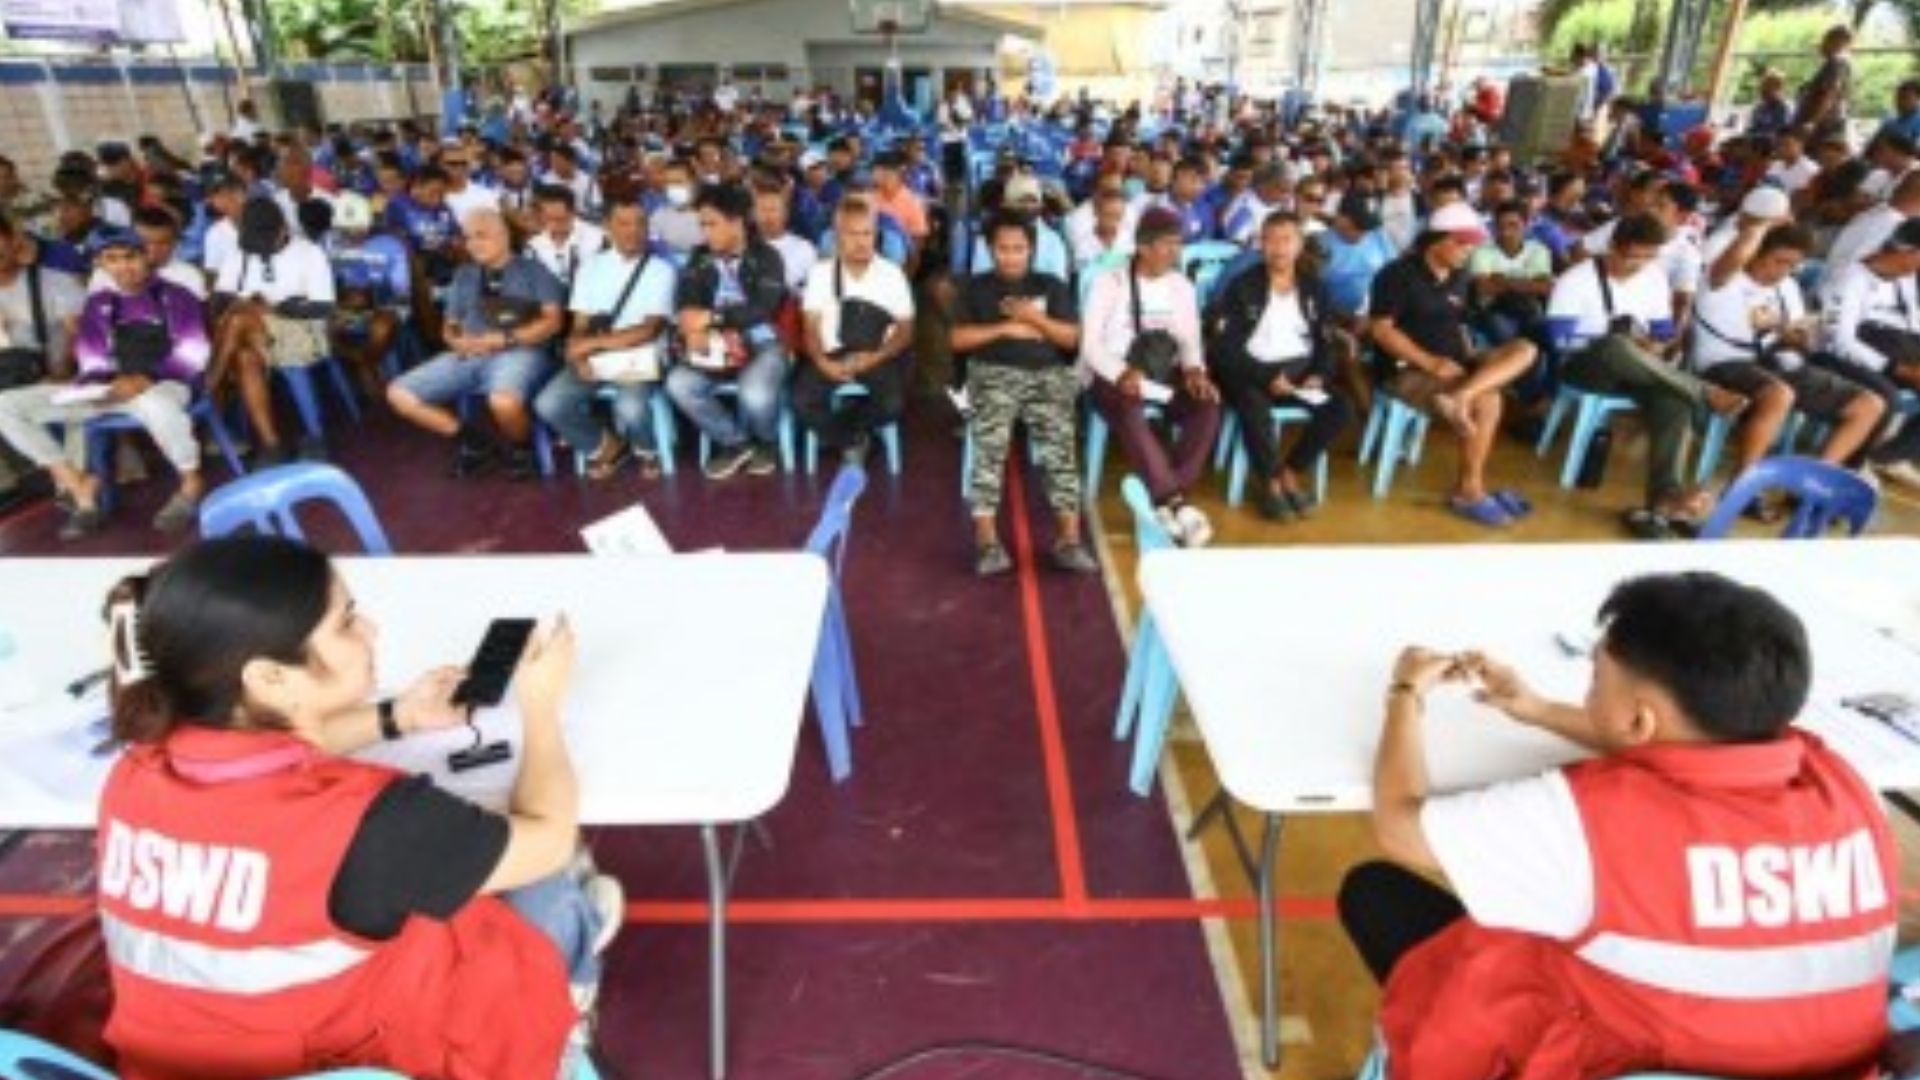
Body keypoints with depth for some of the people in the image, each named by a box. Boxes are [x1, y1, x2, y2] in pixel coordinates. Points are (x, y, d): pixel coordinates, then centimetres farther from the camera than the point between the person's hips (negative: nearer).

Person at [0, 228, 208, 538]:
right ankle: (78, 485, -10)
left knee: (154, 404, -44)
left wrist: (146, 379, -20)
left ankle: (192, 484, -19)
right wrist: (96, 383, -10)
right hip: (108, 389, 6)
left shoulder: (175, 297, 6)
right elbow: (91, 363, 15)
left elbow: (192, 356, -5)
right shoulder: (97, 304, 20)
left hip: (164, 384, -6)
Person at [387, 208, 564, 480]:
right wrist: (457, 341, -3)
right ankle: (475, 440, 4)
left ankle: (521, 448, -4)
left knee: (504, 402, -40)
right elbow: (451, 326, 24)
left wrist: (503, 339, -13)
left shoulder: (532, 269, 9)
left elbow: (552, 321, -3)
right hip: (468, 355, 6)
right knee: (399, 394, -11)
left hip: (519, 352, -6)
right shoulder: (464, 276, 24)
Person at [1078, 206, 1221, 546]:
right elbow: (1090, 343, -10)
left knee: (1208, 407, -24)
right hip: (1111, 375, -4)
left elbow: (1190, 339, 8)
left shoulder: (1182, 286, 12)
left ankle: (1163, 498, -25)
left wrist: (1194, 369, -15)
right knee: (1129, 412, -38)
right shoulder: (1110, 283, -3)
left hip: (1163, 375, 4)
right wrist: (1122, 373, -27)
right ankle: (1173, 501, -37)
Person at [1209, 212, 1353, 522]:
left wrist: (1319, 375, -10)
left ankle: (1290, 474, -7)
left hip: (1301, 371, 4)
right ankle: (1271, 484, -17)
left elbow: (1327, 342, 12)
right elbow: (1226, 347, -8)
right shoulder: (1242, 286, 0)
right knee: (1255, 407, -37)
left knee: (1341, 408, -22)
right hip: (1255, 372, -4)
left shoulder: (1314, 289, 13)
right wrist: (1267, 378, -19)